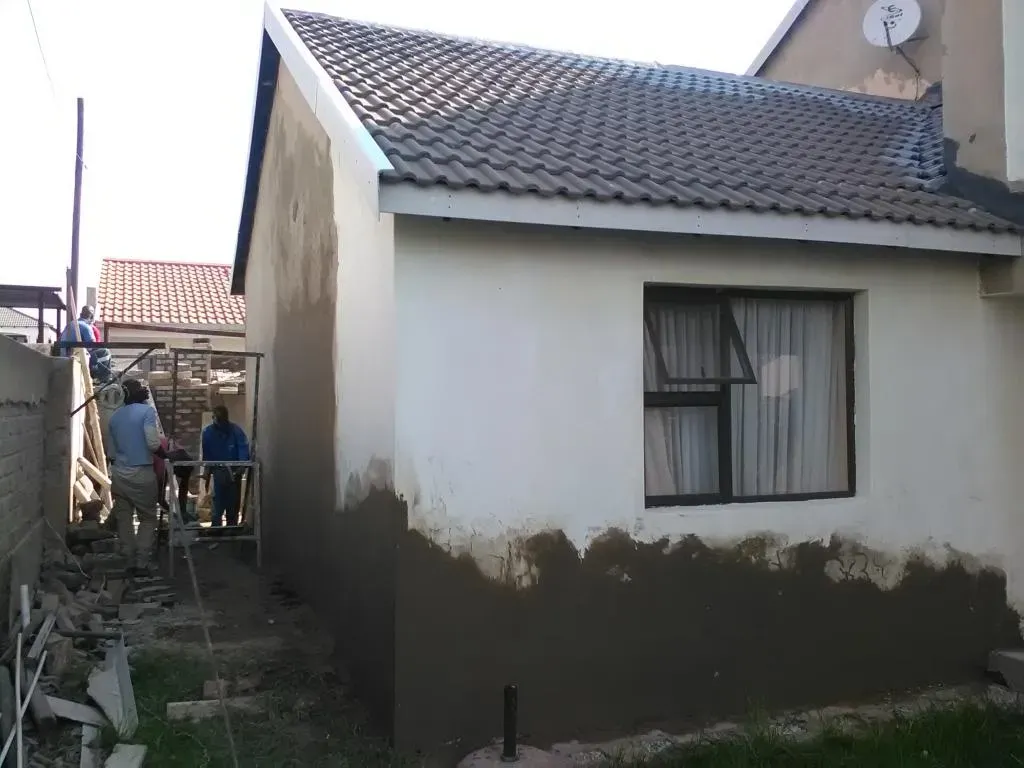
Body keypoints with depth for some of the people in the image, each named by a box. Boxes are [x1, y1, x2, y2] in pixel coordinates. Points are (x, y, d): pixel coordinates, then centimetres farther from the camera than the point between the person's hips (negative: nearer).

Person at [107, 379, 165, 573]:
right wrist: (165, 455, -1)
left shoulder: (115, 416, 12)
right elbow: (153, 444, -18)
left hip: (118, 474, 6)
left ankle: (130, 562, 14)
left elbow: (111, 451, 16)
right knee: (148, 519, 6)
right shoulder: (147, 410, -7)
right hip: (141, 474, -5)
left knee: (124, 519, 10)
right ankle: (141, 564, 2)